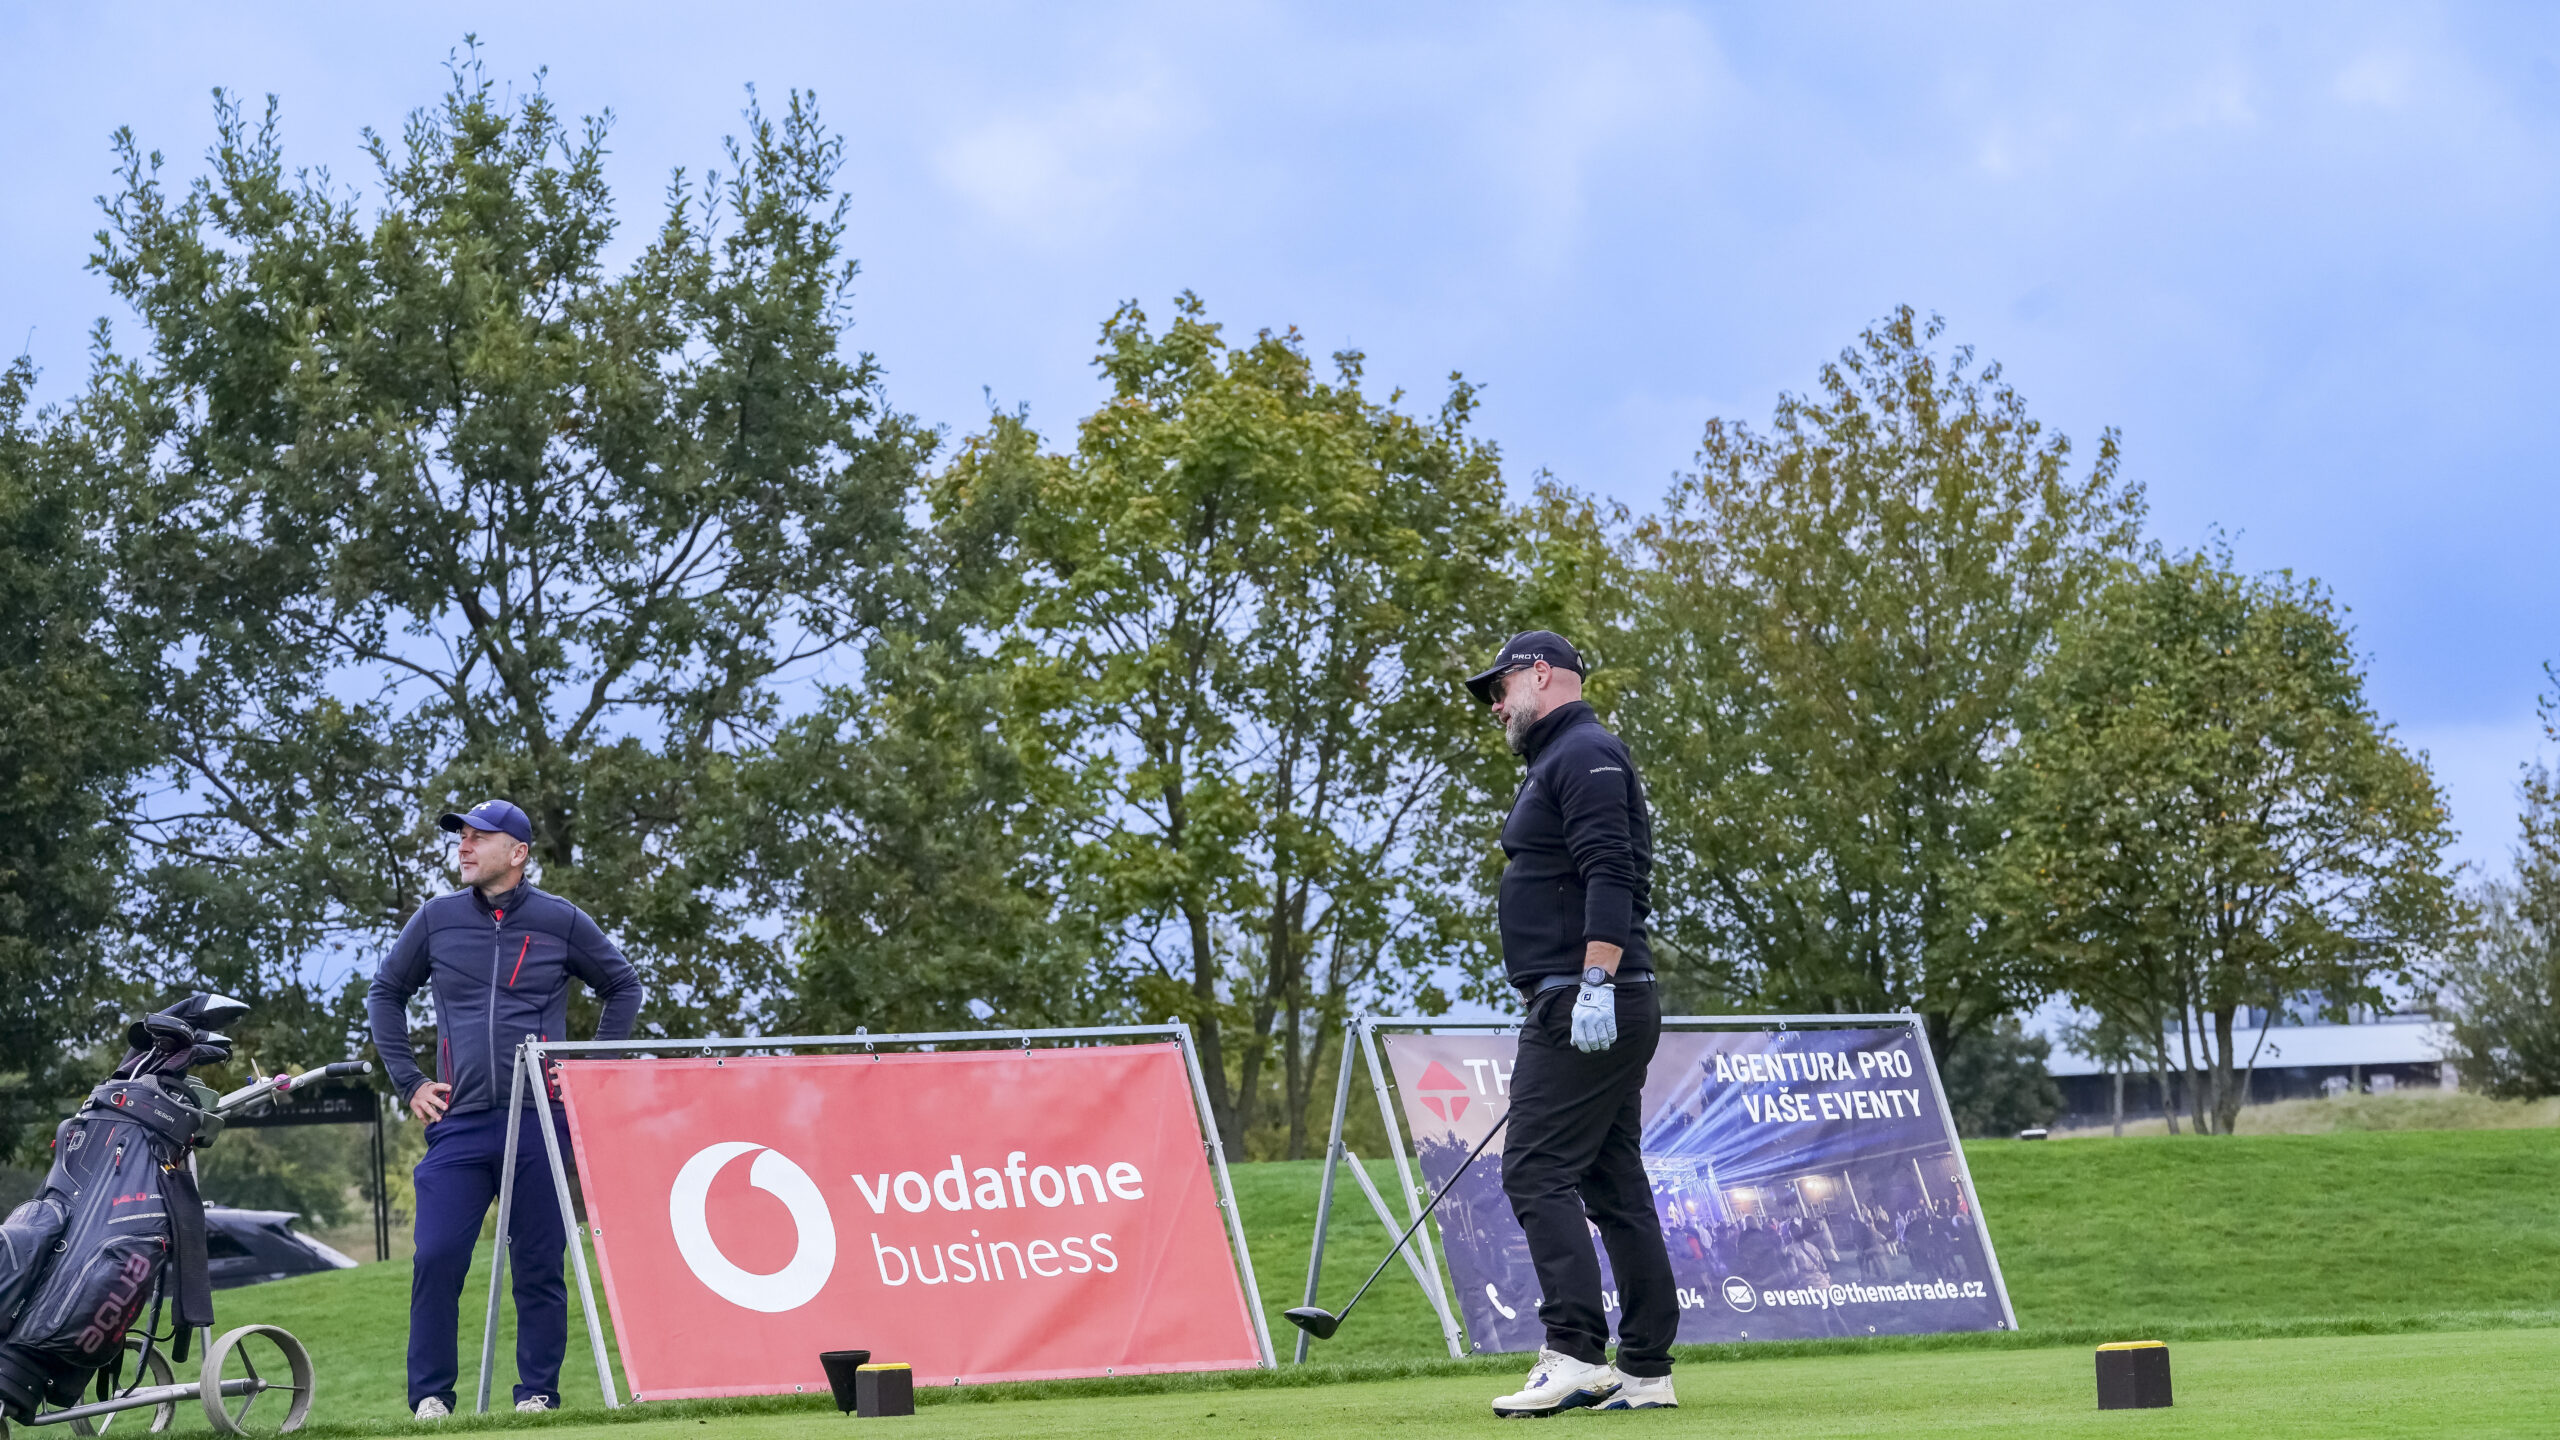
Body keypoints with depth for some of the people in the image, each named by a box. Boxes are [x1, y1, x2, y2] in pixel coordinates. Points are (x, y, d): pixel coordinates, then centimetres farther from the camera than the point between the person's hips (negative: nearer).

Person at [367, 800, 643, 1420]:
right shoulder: (435, 920, 8)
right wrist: (409, 1082, 11)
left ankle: (538, 1393, 10)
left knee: (540, 1265, 1)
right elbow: (385, 994, 20)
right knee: (437, 1258, -9)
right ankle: (430, 1394, -1)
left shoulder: (560, 922, 5)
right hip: (459, 1122, 1)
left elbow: (623, 986, 16)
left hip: (541, 1121, -1)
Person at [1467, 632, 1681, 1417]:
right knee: (1613, 1183, 8)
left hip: (1586, 1003, -11)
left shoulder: (1585, 755, -8)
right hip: (1584, 1008, 11)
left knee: (1538, 1172, -14)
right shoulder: (1560, 763, 24)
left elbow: (1610, 876, -20)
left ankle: (1575, 1355, -21)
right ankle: (1646, 1371, 9)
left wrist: (1595, 984, -26)